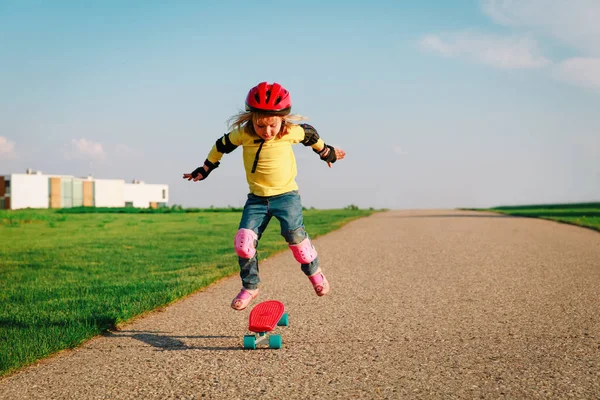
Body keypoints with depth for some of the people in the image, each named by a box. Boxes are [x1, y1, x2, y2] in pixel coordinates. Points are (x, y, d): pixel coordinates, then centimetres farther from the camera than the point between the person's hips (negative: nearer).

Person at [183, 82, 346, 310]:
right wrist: (205, 169, 17)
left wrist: (326, 152, 25)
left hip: (286, 194, -1)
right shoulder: (242, 134, -13)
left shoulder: (292, 132, -14)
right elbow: (221, 146, 7)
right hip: (257, 198, 2)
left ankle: (314, 272, 5)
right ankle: (249, 287, 6)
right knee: (243, 242, -13)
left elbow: (311, 135, 8)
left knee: (295, 233, -22)